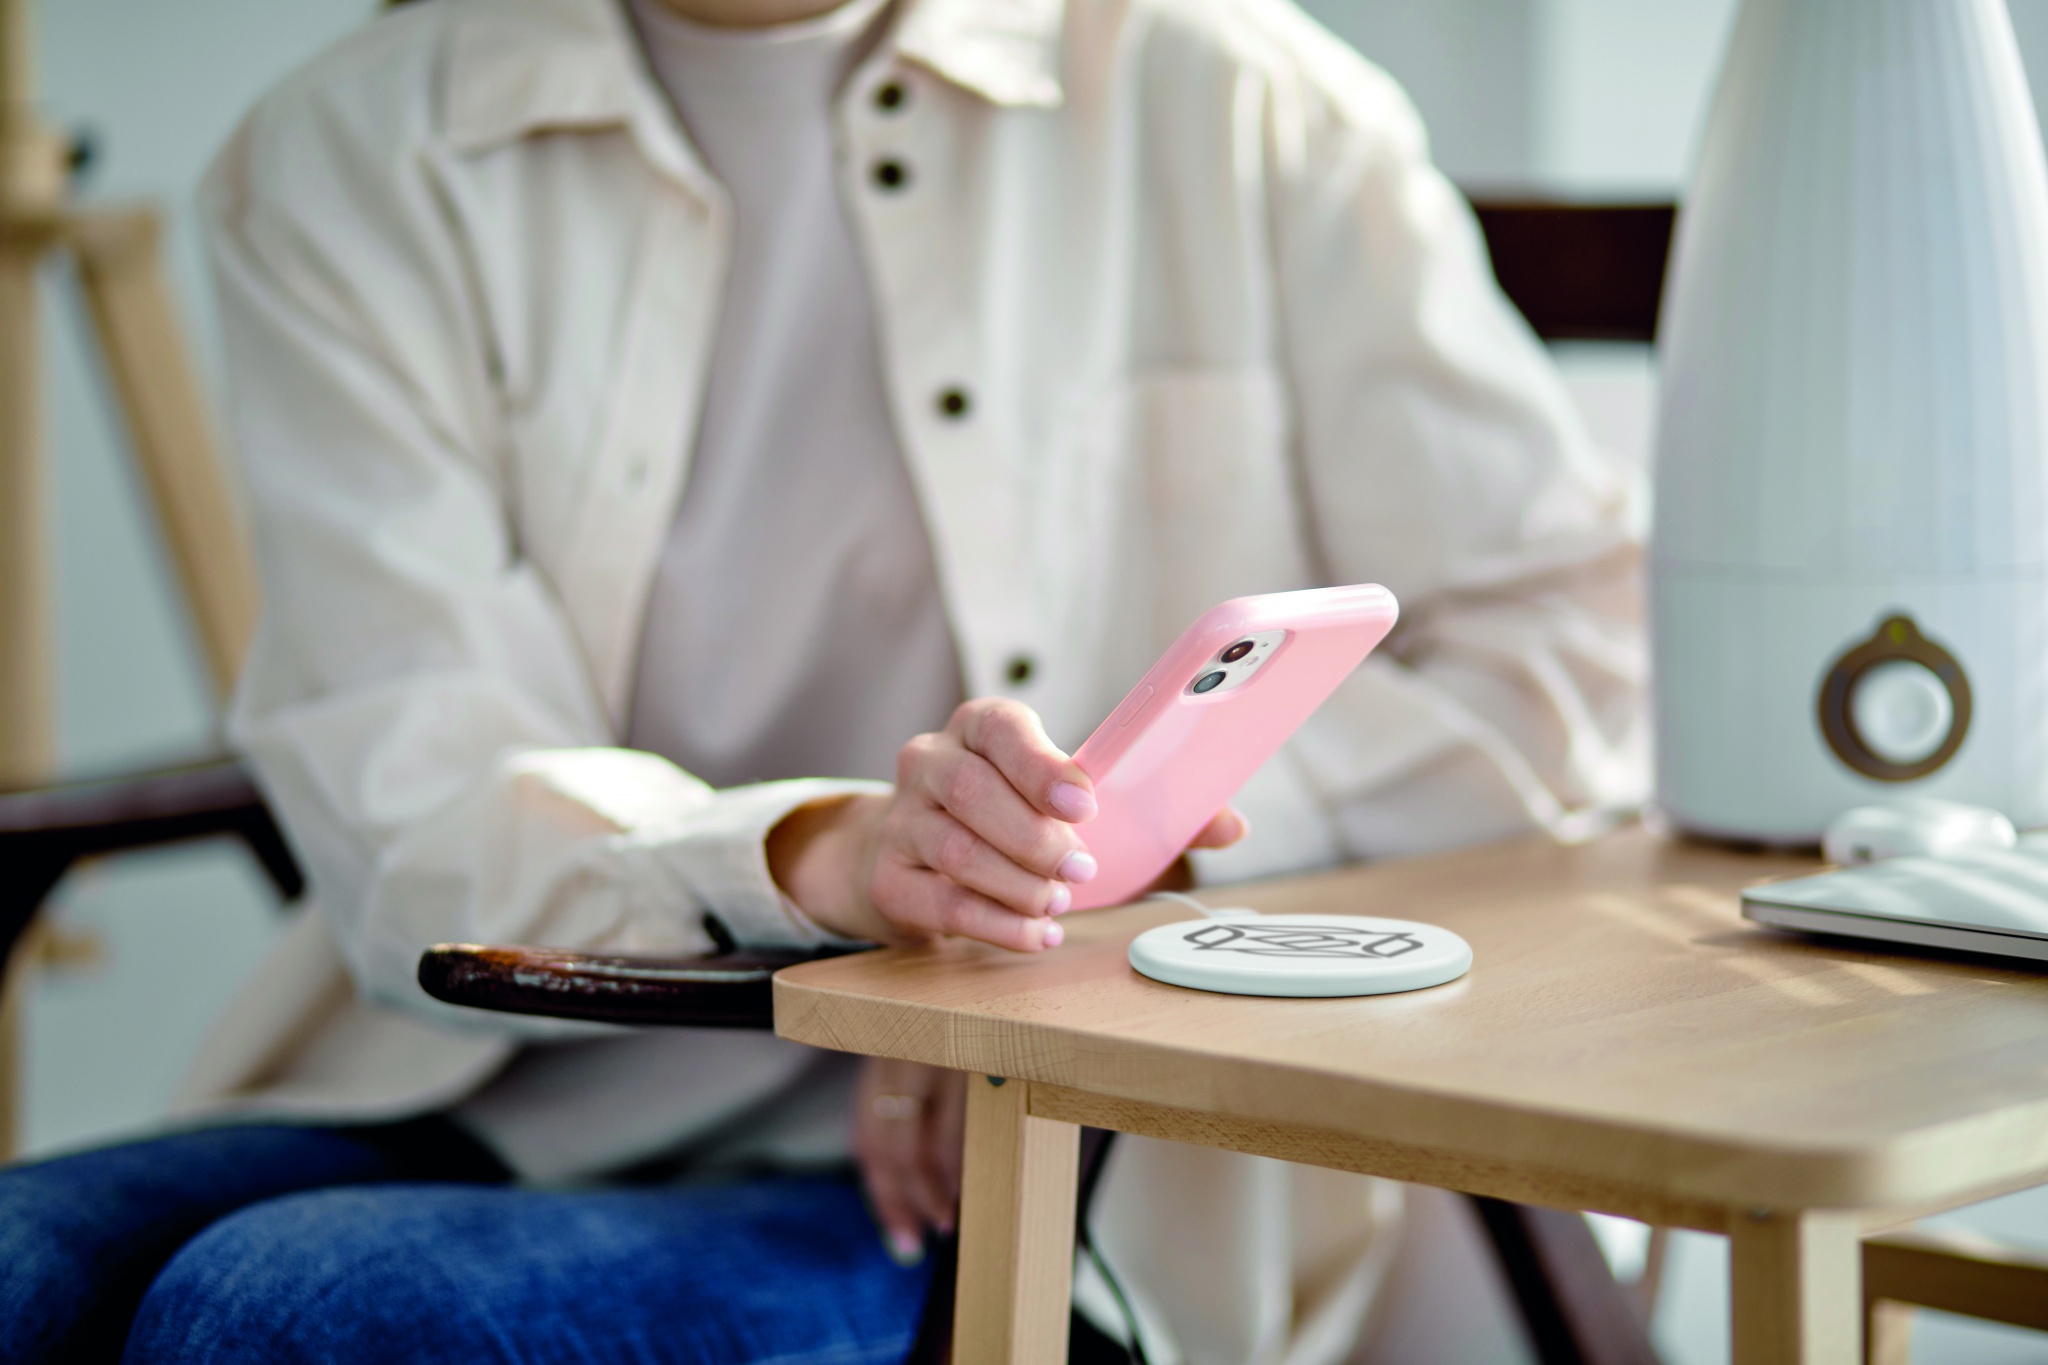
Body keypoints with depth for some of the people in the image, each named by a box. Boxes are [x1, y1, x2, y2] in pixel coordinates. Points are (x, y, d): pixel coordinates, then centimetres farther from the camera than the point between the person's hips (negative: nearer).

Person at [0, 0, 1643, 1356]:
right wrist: (823, 855, -28)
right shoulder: (353, 159, 5)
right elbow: (406, 820, -8)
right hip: (495, 1106, 2)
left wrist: (1125, 839, -15)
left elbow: (1573, 653, 1)